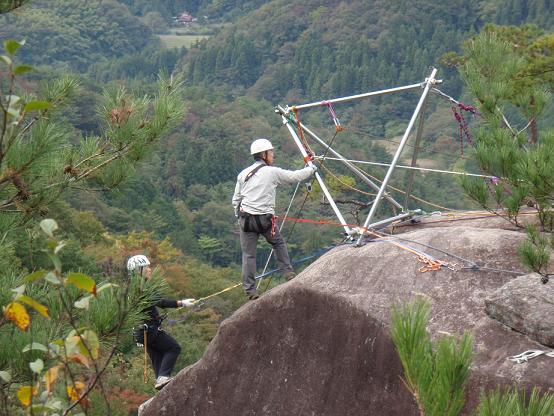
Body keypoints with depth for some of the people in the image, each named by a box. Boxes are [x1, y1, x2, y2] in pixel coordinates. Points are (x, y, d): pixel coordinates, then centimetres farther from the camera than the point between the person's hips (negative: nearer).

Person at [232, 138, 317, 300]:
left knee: (248, 254, 5)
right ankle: (288, 272, 25)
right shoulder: (272, 172, -4)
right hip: (265, 219, -3)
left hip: (246, 218, 3)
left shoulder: (243, 174, 9)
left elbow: (236, 199, 12)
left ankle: (250, 290, 4)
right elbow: (295, 176, 6)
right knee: (279, 244, 23)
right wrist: (311, 168, 23)